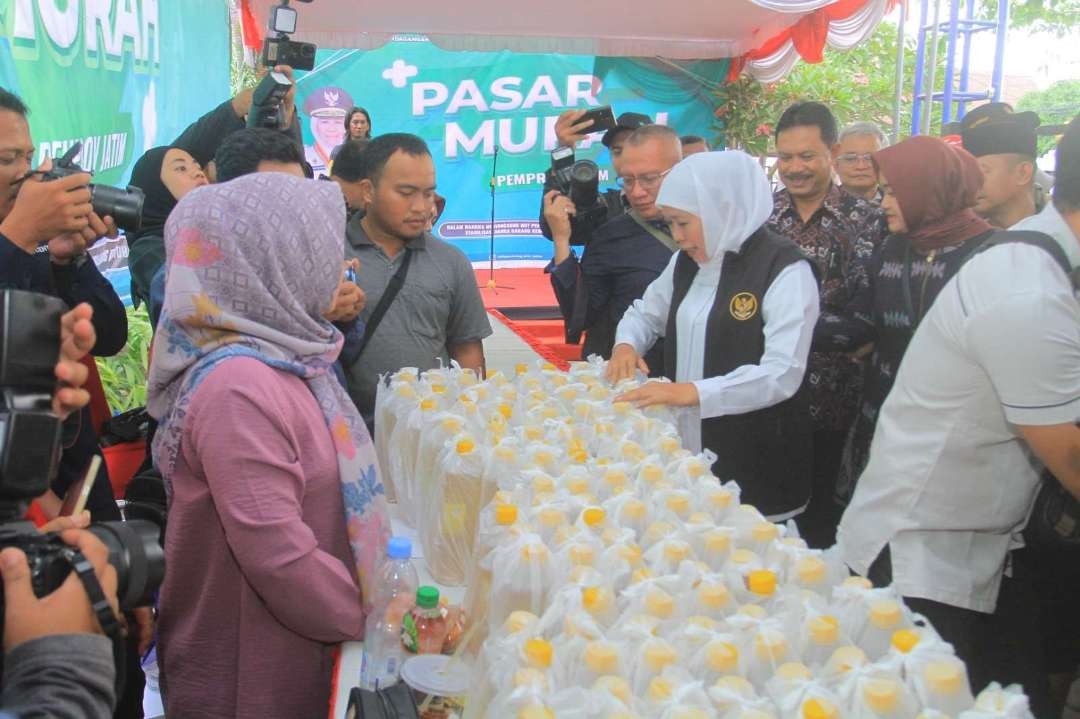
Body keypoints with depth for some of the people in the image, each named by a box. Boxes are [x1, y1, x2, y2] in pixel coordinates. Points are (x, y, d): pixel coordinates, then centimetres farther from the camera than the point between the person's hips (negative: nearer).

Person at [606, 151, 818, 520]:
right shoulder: (688, 260, 10)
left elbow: (782, 374, -21)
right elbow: (646, 312, 24)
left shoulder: (784, 269, -14)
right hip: (686, 451, 6)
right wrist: (626, 344, 1)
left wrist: (692, 392, -28)